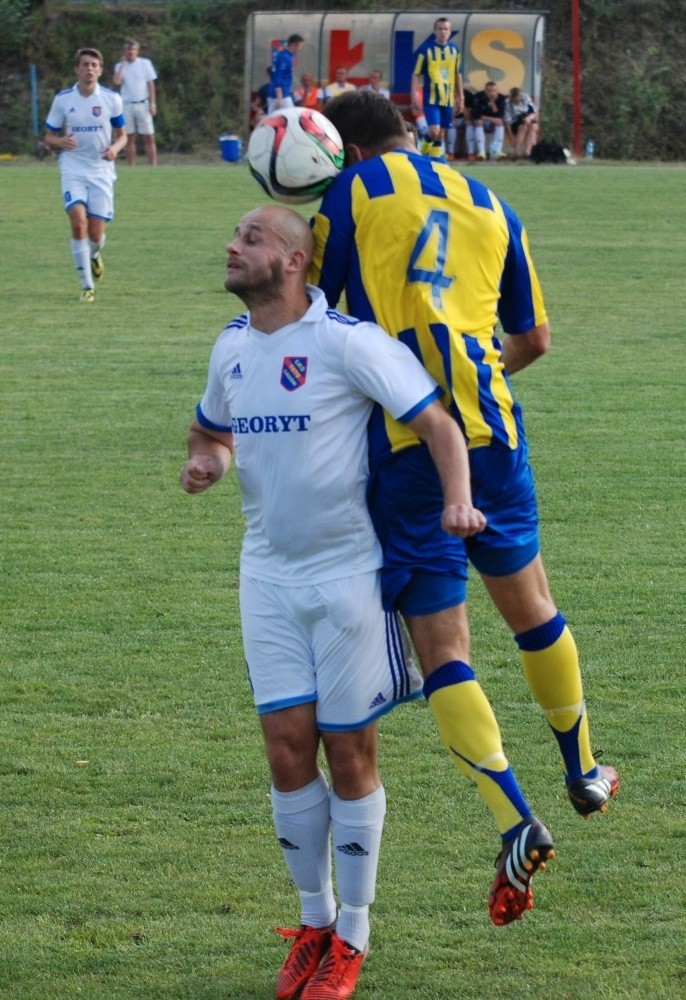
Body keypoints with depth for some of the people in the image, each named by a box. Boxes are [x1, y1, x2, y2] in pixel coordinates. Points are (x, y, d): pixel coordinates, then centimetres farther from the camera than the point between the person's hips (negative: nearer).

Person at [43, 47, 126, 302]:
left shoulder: (111, 99, 0)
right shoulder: (62, 99, -1)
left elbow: (122, 135, 10)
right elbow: (48, 137, 6)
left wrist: (115, 148, -14)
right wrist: (60, 141, -18)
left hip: (102, 171, 1)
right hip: (73, 170, -1)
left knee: (96, 234, -2)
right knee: (78, 221, -21)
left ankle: (94, 256, 37)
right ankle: (87, 286, -13)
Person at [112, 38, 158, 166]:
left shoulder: (145, 63, 4)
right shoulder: (120, 66, 7)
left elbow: (151, 85, 4)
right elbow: (117, 82, -10)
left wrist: (153, 104, -3)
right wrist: (123, 63, -4)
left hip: (143, 105, -1)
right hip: (126, 105, 1)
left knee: (149, 137, -5)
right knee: (130, 138, 2)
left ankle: (153, 165, -5)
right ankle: (131, 167, 5)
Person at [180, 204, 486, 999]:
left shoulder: (346, 341, -17)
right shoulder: (232, 346, 5)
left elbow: (436, 421, -16)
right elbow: (213, 427, 24)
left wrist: (459, 501, -33)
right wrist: (209, 459, 0)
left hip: (348, 568, -5)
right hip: (269, 573, 5)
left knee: (348, 754, 2)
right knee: (287, 746, 2)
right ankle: (313, 923, 17)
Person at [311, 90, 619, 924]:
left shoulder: (354, 192, 3)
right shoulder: (490, 205, 17)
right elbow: (533, 338, 25)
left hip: (403, 441, -4)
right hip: (490, 431, 4)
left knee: (441, 647, -2)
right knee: (528, 602, 25)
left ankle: (517, 824, -15)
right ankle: (583, 774, 39)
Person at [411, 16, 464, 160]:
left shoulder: (454, 49, 7)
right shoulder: (426, 49, -8)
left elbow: (457, 74, 16)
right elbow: (416, 74, -7)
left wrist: (460, 97, 16)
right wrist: (415, 98, -13)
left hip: (448, 99, 5)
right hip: (431, 98, -5)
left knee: (440, 134, 6)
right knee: (433, 131, -16)